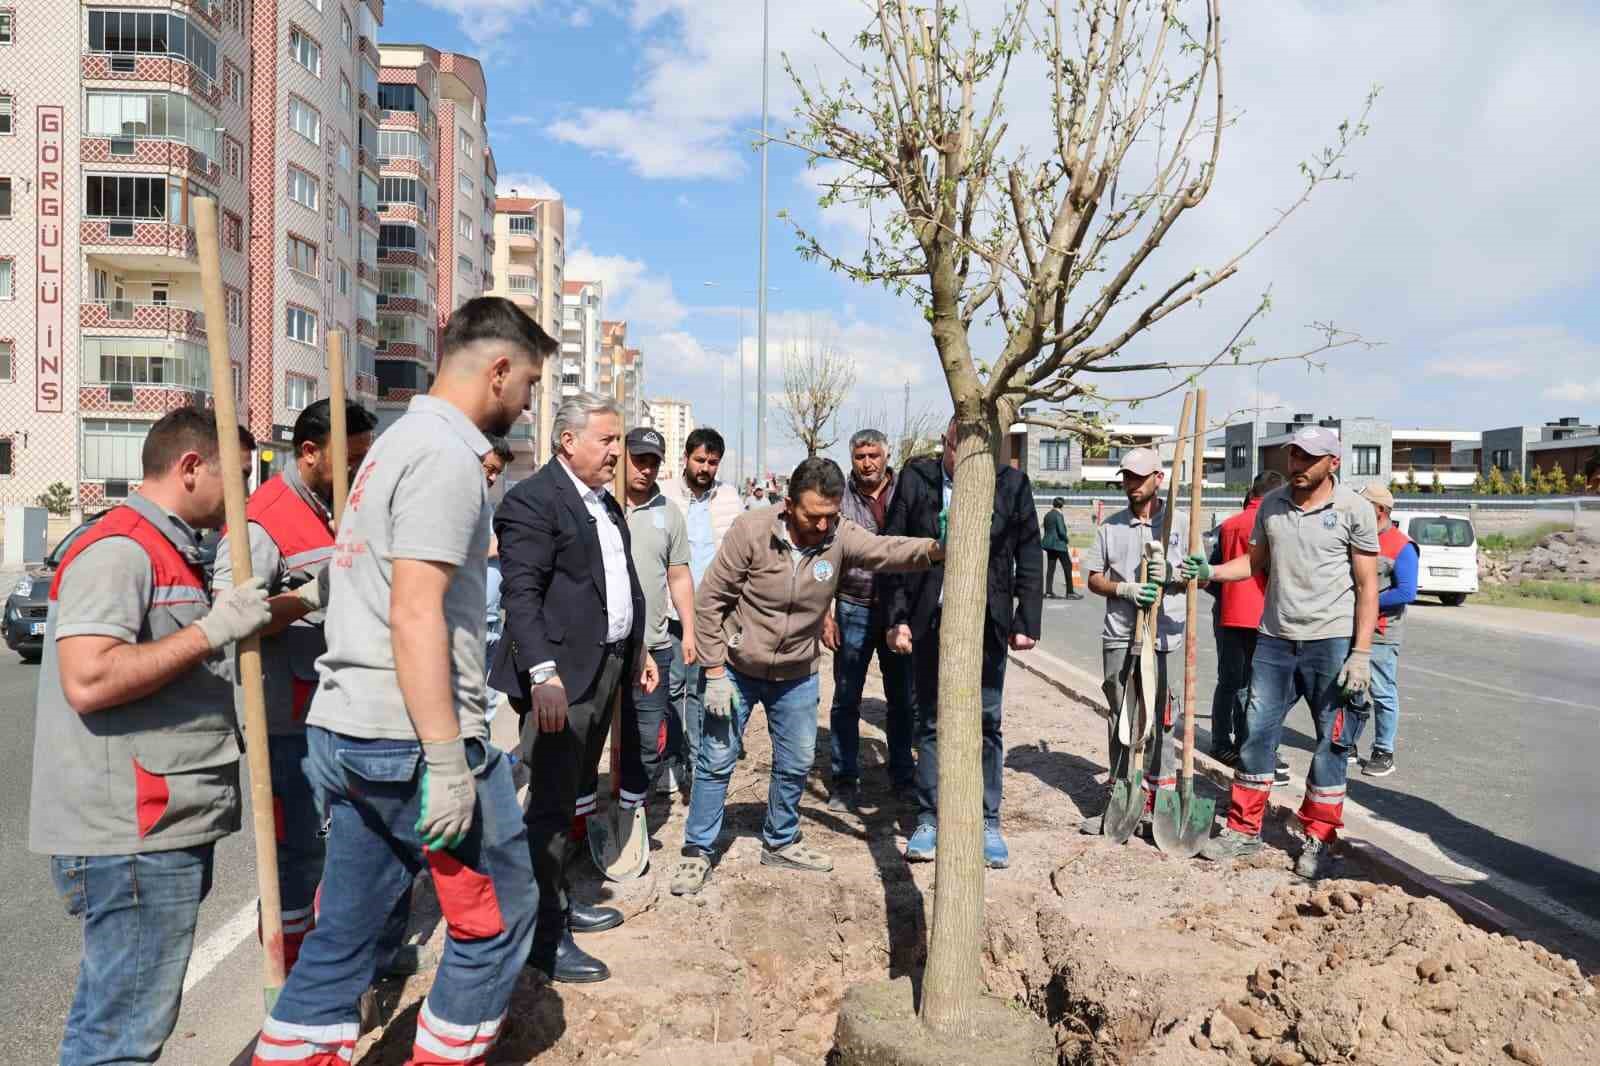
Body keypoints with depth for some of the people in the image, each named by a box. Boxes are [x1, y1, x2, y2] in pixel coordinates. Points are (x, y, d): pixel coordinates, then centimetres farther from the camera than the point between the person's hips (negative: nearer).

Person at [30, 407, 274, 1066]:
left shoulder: (171, 551, 18)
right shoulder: (118, 548, -15)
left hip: (167, 828, 10)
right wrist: (213, 629, -22)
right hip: (130, 837, -10)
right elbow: (88, 681, -27)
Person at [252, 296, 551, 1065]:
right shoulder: (446, 455, -14)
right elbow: (416, 615, -22)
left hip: (344, 730, 9)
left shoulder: (396, 443, 16)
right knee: (497, 914, 9)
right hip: (411, 738, -9)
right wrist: (446, 763, -20)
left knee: (342, 933, 16)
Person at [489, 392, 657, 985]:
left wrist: (637, 650, 21)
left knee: (575, 798, 20)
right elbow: (521, 594, -21)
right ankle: (546, 935, 11)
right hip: (562, 676, -9)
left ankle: (562, 902, 34)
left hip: (606, 669, 9)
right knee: (551, 805, 0)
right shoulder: (532, 501, -13)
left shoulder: (605, 502, 15)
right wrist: (543, 674, -28)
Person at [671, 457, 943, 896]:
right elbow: (709, 600, -16)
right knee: (716, 762, 5)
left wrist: (934, 548, -54)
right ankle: (698, 851, 21)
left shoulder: (840, 536, -14)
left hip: (797, 676, 3)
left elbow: (886, 549, -33)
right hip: (736, 669, -3)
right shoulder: (752, 530, -21)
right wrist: (715, 672, -17)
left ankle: (780, 843, 37)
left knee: (796, 765, 15)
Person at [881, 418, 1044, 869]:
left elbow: (1029, 557, 4)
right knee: (931, 724, 10)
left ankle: (987, 823, 20)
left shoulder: (1011, 484, -1)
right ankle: (928, 821, 21)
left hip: (987, 626, 0)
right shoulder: (916, 478, -1)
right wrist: (897, 619, -4)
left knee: (986, 725, 7)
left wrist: (1027, 621, -1)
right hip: (930, 624, 1)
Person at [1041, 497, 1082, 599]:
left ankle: (1048, 592, 6)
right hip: (1059, 544, -8)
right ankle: (1070, 592, 1)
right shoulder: (1059, 515, -13)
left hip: (1048, 544, 8)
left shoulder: (1047, 515, 11)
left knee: (1050, 568, 8)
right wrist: (1067, 541, -4)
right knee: (1068, 567, 0)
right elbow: (1061, 531, -19)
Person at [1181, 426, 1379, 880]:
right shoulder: (1271, 504, 7)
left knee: (1332, 744, 5)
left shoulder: (1354, 510, -5)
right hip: (1274, 639, 4)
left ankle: (1318, 840, 19)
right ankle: (1244, 829, 19)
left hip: (1331, 641, -4)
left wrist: (1361, 654, -11)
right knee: (1257, 734, 7)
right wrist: (1210, 571, -2)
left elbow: (1367, 586, -5)